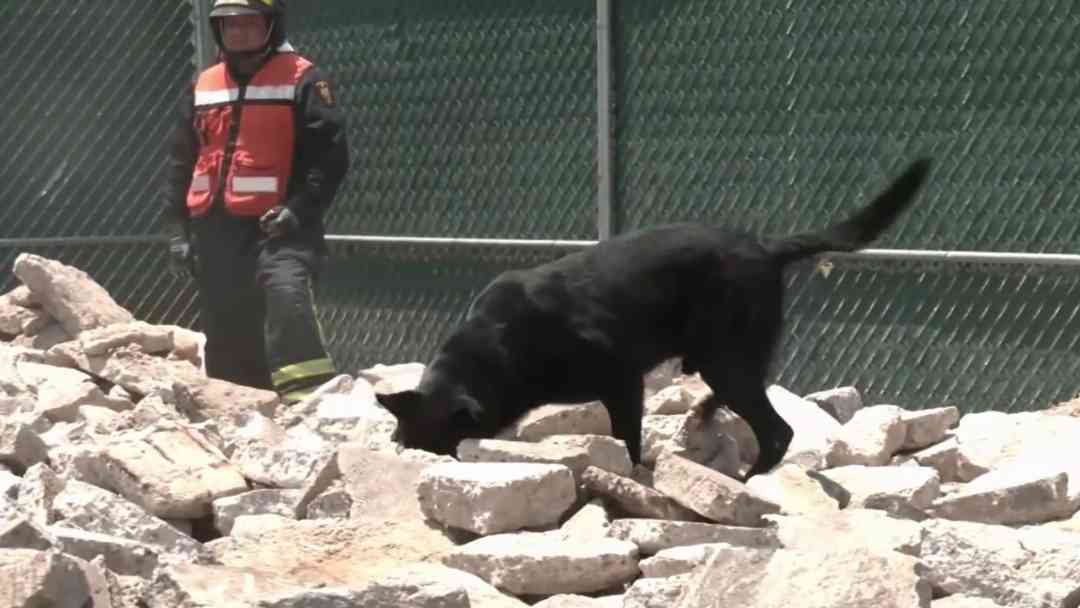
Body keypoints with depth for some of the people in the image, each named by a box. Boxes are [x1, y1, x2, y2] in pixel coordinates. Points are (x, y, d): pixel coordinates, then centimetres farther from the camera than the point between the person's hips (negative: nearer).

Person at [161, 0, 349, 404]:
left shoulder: (301, 80, -1)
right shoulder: (203, 87, 16)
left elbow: (332, 154, -7)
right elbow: (179, 162, 20)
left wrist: (299, 208, -18)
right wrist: (176, 229, 11)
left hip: (275, 227, -6)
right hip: (214, 230, 6)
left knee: (287, 295, -29)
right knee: (227, 333, 10)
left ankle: (308, 398, -36)